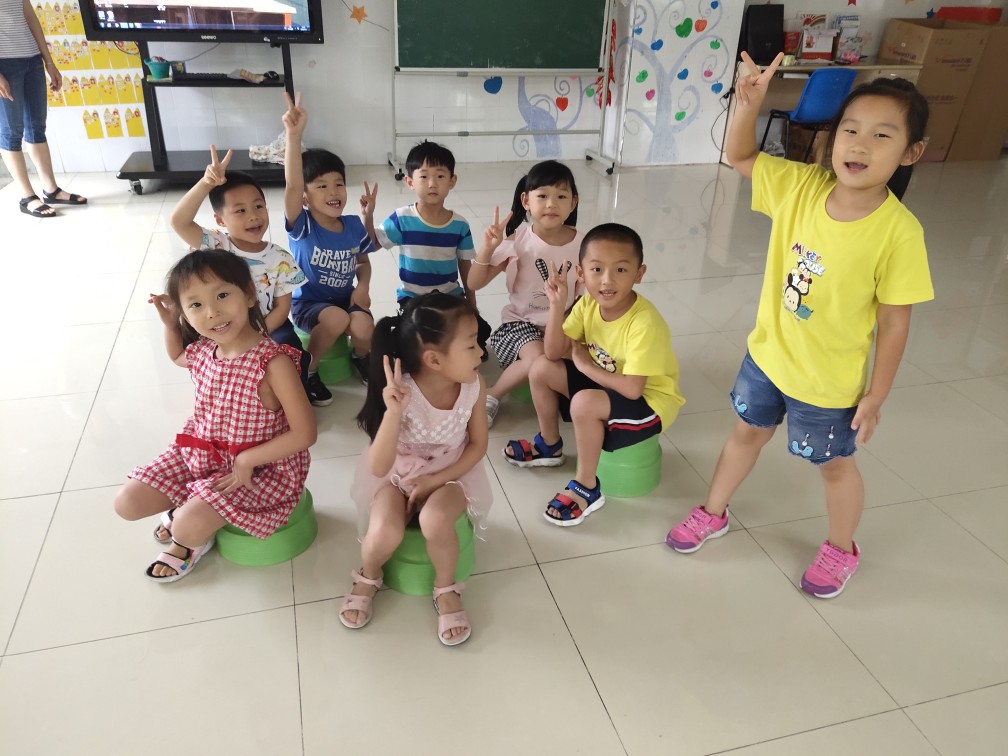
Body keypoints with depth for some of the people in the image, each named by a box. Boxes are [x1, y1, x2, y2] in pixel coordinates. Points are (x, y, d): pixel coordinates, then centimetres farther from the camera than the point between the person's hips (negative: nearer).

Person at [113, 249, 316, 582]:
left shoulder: (273, 362, -28)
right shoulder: (201, 350, -7)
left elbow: (304, 433, -25)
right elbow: (177, 356, 22)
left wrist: (247, 461, -22)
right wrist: (170, 324, 2)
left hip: (258, 467, -6)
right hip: (199, 452, 7)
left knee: (188, 527, -22)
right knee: (127, 503, 2)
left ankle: (188, 538, 15)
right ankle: (184, 512, 30)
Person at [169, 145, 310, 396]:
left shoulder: (280, 259, -8)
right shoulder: (217, 246, -12)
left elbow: (282, 307, -6)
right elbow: (178, 222, -29)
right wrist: (206, 183, -43)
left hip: (267, 328, 0)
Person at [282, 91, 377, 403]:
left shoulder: (354, 226, -4)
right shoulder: (301, 225, -16)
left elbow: (363, 260, 14)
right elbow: (292, 186, -34)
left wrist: (363, 287, -7)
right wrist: (294, 134, -47)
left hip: (346, 299, 3)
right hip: (307, 303, -3)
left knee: (364, 328, -28)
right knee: (337, 319, -34)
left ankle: (360, 357, 10)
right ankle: (307, 371, -7)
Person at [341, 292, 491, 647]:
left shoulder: (473, 386, -18)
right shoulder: (401, 393, -28)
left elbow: (478, 445, -5)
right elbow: (378, 467, -30)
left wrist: (436, 480, -16)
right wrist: (393, 413, -45)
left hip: (450, 475, 1)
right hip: (397, 475, -1)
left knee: (434, 520, -30)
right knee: (384, 533, -26)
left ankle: (446, 589, 1)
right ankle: (367, 579, 12)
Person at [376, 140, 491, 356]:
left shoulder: (460, 225, -3)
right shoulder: (402, 219, -10)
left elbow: (466, 268, 5)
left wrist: (472, 307, 7)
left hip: (451, 296, 2)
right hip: (412, 297, -2)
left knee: (481, 331, -15)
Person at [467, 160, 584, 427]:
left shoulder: (581, 243, -5)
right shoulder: (518, 240, -12)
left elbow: (585, 295, 6)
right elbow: (474, 284, -11)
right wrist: (488, 248, -26)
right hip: (521, 322, -3)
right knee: (538, 358, -32)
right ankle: (492, 396, -7)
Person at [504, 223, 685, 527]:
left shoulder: (644, 323, -32)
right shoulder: (589, 303, -11)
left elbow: (632, 389, -33)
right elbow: (554, 353, -9)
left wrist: (585, 365, -21)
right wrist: (557, 305, -23)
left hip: (650, 400, -8)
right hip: (605, 382, 8)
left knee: (585, 403, -34)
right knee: (541, 368, -3)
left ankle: (586, 489, -11)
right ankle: (549, 446, 20)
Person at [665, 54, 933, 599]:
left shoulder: (898, 231, -24)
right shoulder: (801, 186, -13)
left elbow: (894, 320, -16)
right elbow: (740, 157, -1)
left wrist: (875, 396, -10)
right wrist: (749, 105, -19)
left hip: (828, 381, -4)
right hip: (766, 354, 4)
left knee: (834, 465, 18)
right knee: (747, 433, 24)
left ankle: (841, 550, 47)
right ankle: (713, 513, 49)